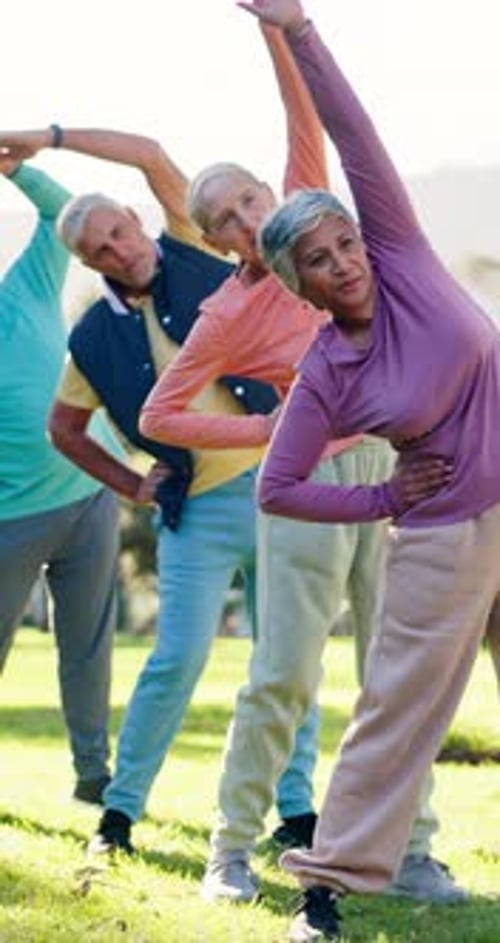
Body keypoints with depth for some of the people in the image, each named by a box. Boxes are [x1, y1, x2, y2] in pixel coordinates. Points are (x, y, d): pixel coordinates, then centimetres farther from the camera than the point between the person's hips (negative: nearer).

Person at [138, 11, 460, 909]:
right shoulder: (228, 316, -8)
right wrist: (266, 429, -8)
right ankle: (232, 849, 3)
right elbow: (159, 415, -7)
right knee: (283, 675, -6)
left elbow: (307, 128, 3)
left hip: (385, 470, 5)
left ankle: (408, 851, 9)